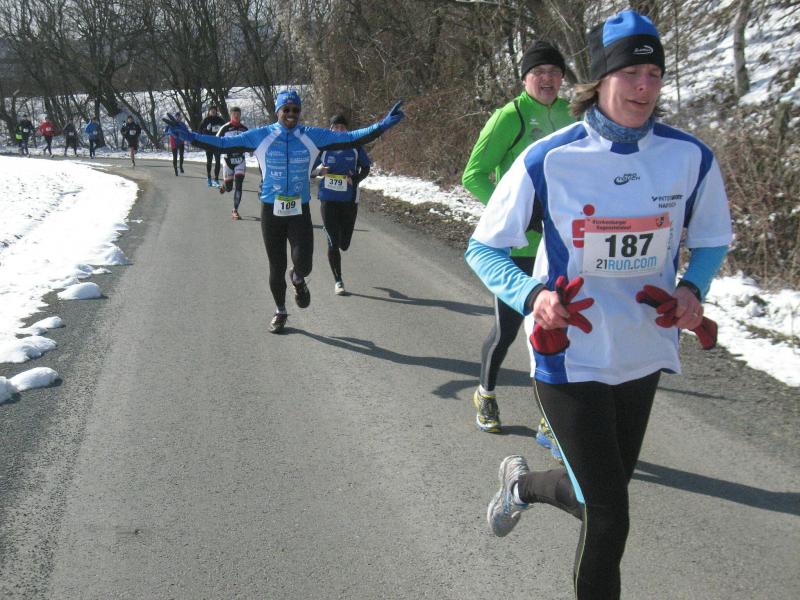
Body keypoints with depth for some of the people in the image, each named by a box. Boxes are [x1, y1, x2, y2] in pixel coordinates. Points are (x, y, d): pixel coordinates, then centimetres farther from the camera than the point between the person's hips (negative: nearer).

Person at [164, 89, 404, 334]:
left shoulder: (313, 137, 0)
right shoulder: (260, 136, -2)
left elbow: (352, 139, -1)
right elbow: (223, 144, -1)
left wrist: (385, 123, -8)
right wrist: (188, 135, -9)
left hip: (300, 212, 0)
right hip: (271, 211, 0)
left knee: (303, 265, -15)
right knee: (276, 268, 9)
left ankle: (298, 280, 24)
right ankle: (280, 312, 33)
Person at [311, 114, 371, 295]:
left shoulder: (355, 147, 0)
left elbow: (365, 168, 10)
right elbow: (311, 169, 6)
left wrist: (355, 179, -10)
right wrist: (319, 170, -17)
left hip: (349, 199, 1)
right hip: (328, 199, -1)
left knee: (344, 244, 6)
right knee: (333, 242, -3)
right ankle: (338, 281, 10)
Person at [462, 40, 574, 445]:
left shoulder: (569, 116, 8)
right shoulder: (510, 117, -10)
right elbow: (473, 176, -11)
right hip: (515, 245, -5)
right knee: (506, 329, 7)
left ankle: (551, 424, 19)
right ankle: (486, 395, 36)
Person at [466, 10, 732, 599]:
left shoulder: (691, 158, -6)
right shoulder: (547, 161, -15)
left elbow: (712, 240, 11)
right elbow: (483, 249, -6)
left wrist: (693, 289, -10)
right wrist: (532, 295, -25)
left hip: (643, 354, 5)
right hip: (571, 355, -4)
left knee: (601, 495, 19)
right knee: (608, 516, -4)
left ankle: (522, 483, 51)